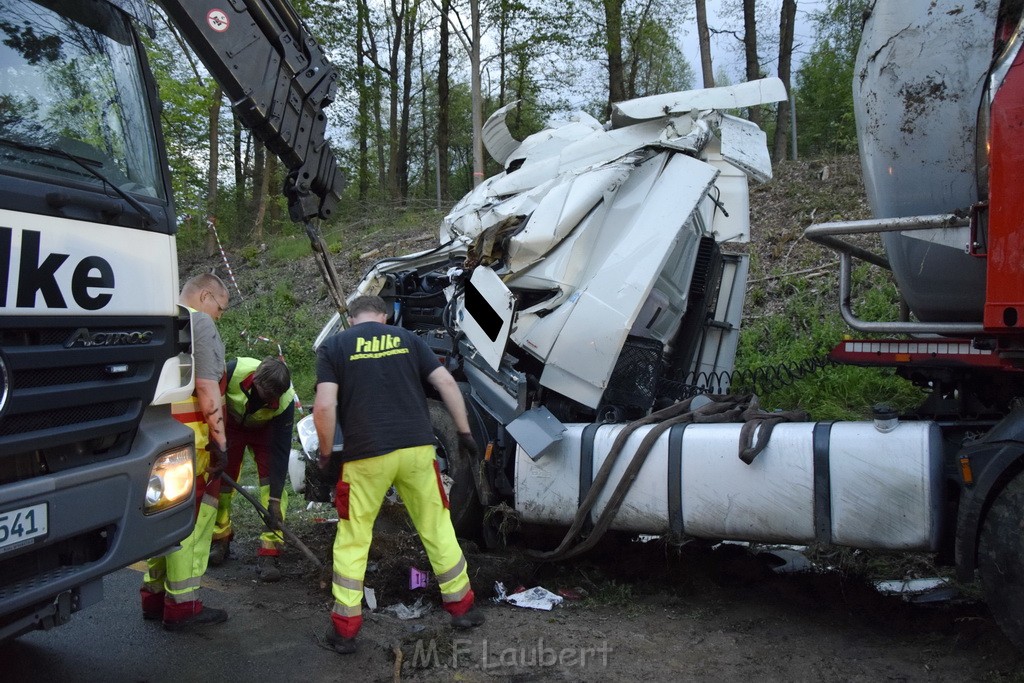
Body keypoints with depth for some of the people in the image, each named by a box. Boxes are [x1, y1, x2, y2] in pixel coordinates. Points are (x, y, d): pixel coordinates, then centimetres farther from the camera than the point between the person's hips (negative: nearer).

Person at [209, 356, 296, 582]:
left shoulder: (285, 400, -34)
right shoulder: (234, 370, -38)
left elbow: (281, 450, -29)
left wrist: (275, 498, -28)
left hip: (264, 429, -1)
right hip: (229, 425, 1)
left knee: (272, 485, -14)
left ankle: (269, 553, -9)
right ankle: (220, 540, 24)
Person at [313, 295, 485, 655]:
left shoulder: (333, 346, 6)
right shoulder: (407, 339, 12)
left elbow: (324, 406, -7)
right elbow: (447, 384, 5)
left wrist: (325, 452, 6)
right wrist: (464, 432, 12)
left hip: (366, 455, -2)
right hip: (417, 448, 2)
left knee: (352, 540, 12)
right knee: (437, 528, 16)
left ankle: (345, 628, 14)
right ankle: (462, 606, 26)